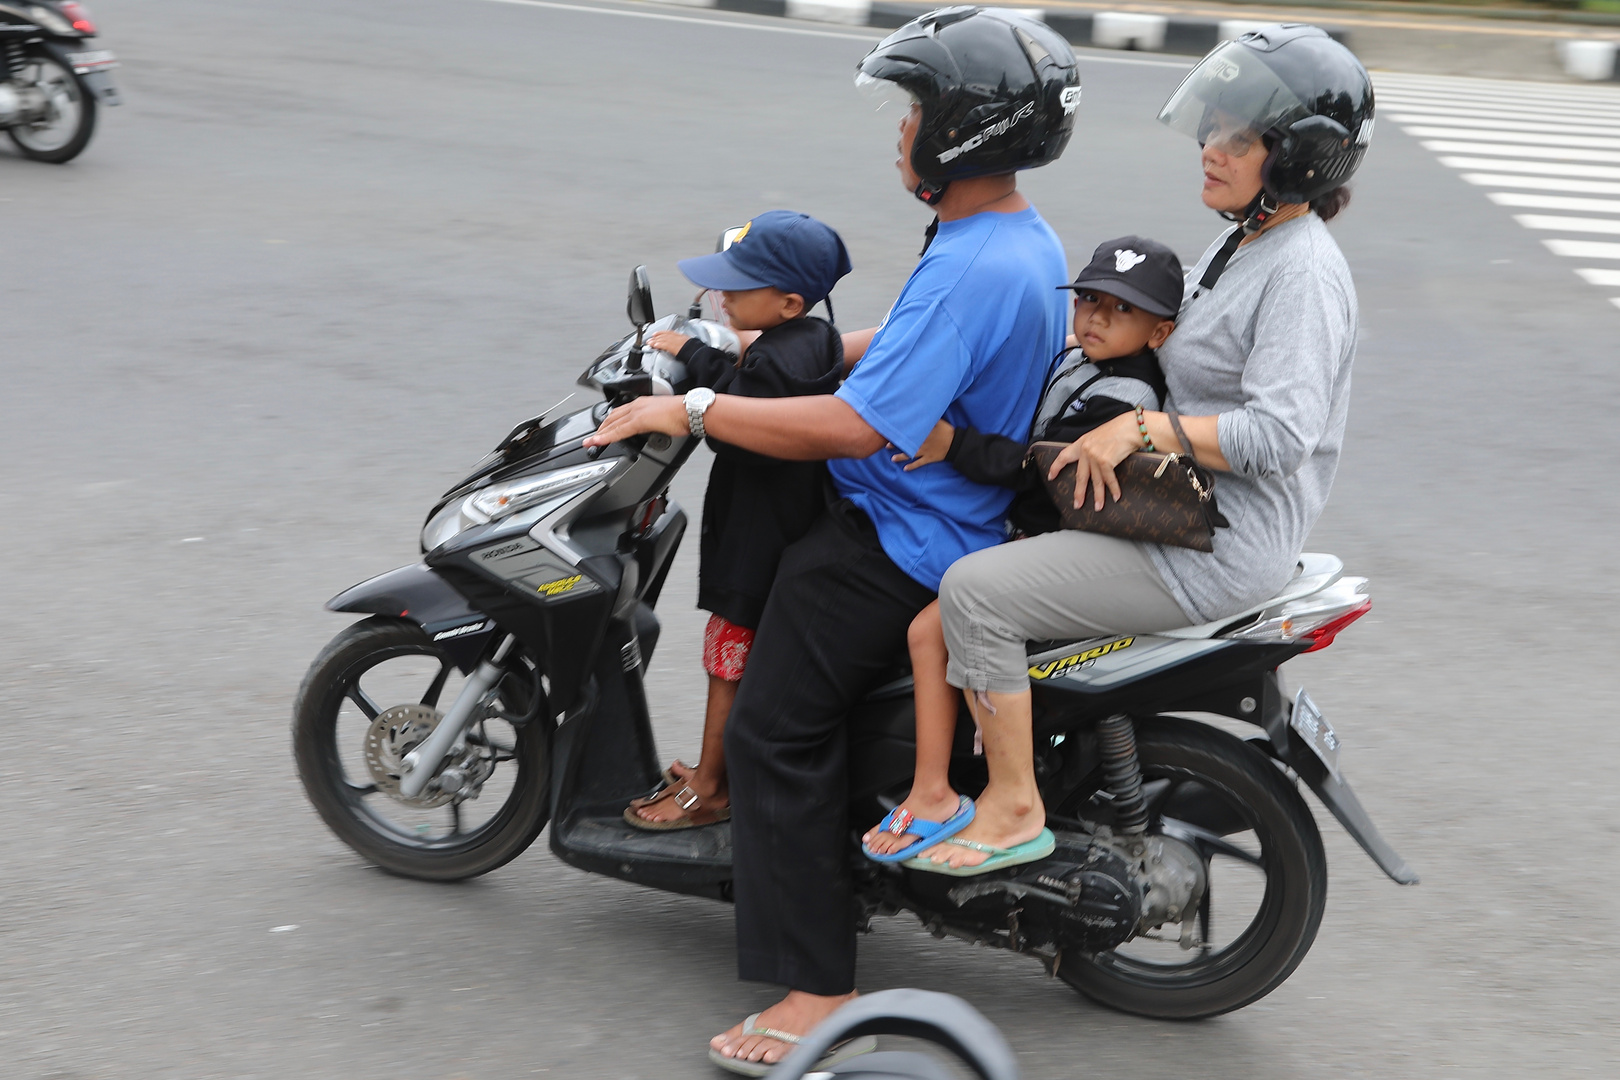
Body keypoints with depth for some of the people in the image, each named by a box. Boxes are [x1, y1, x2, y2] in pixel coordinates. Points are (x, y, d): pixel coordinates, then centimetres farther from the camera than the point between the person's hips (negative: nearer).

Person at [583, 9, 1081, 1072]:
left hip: (900, 540, -11)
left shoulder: (974, 270, -26)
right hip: (944, 516, 11)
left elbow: (855, 425, -31)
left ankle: (816, 991, -5)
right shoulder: (1025, 239, 8)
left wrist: (690, 410, -23)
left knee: (780, 730, -9)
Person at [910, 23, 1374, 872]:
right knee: (985, 527, 17)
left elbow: (1280, 435, -28)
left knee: (976, 590, -19)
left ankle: (1013, 804, -6)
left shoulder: (1304, 272, -18)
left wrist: (1137, 430, -26)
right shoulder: (1241, 246, 13)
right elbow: (1166, 341, 28)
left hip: (1219, 546, -11)